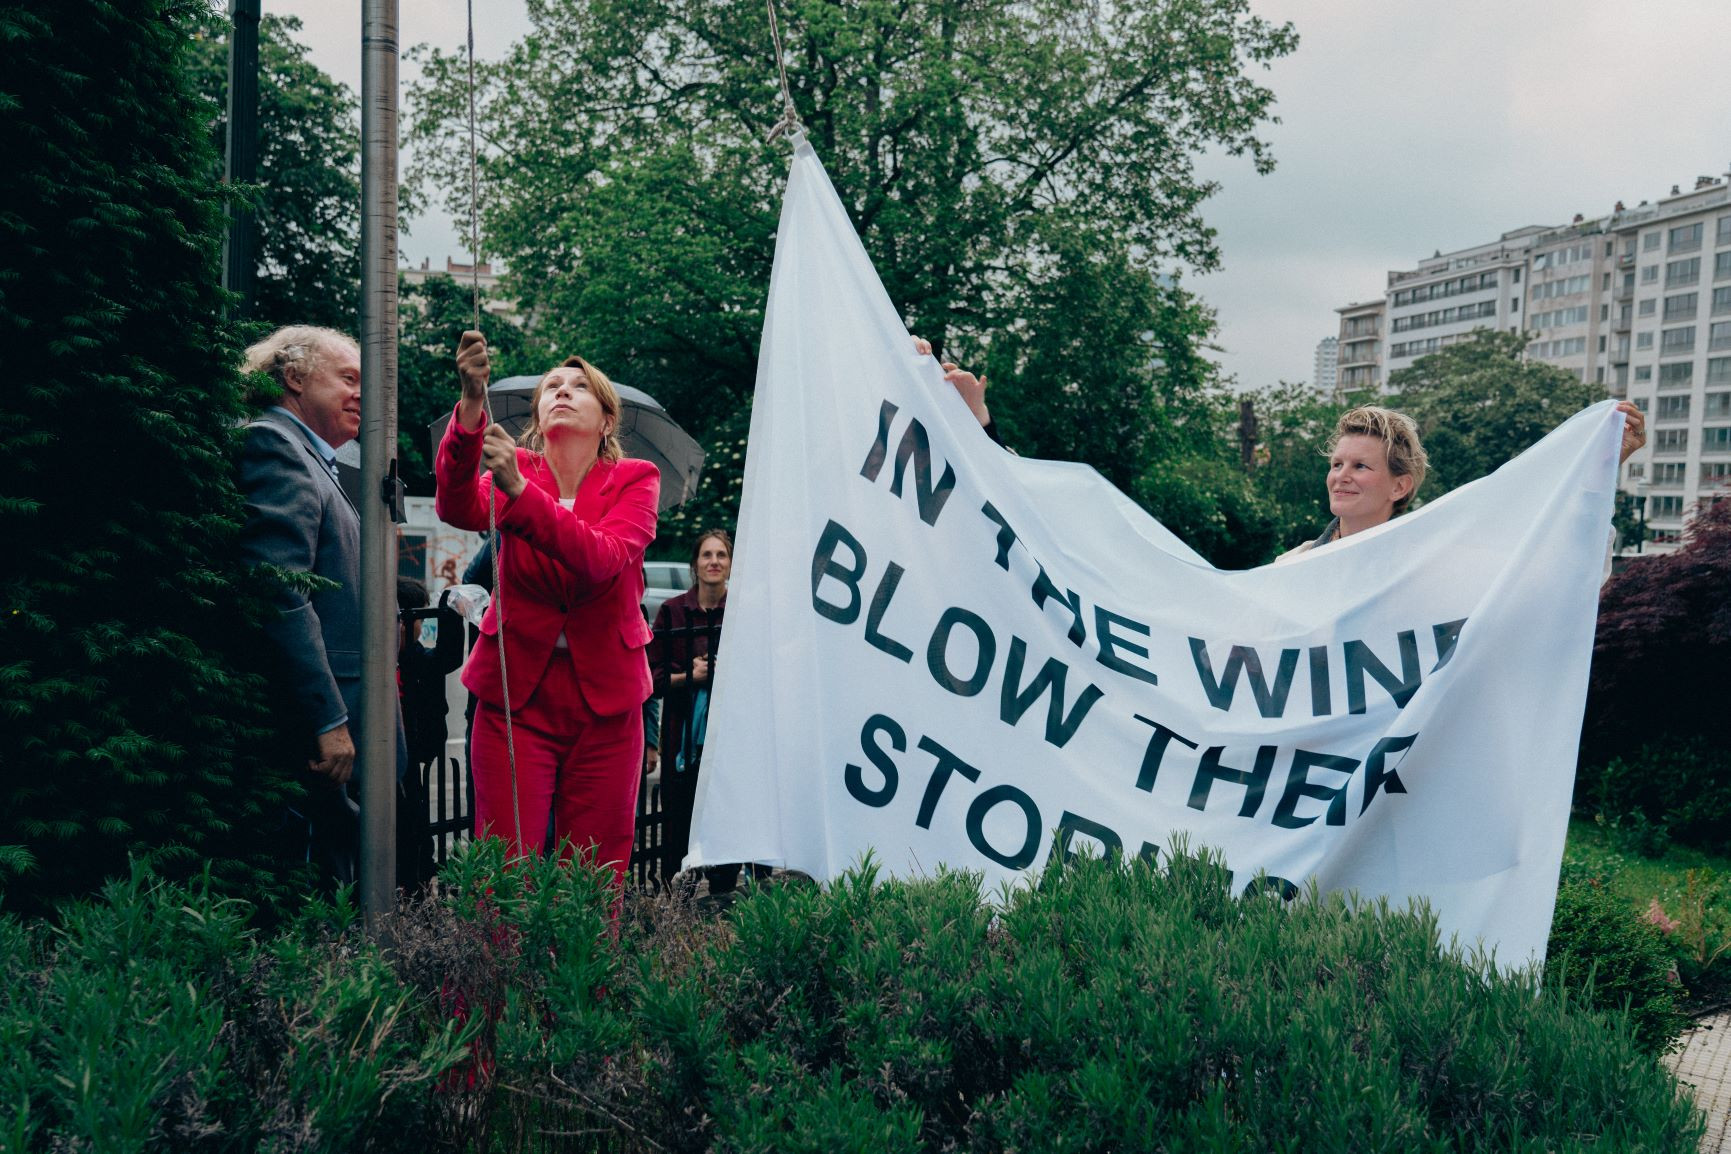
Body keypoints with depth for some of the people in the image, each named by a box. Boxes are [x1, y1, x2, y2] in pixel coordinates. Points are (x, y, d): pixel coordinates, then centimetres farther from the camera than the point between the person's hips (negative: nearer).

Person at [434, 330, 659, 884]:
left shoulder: (636, 480, 1)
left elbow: (604, 560, -19)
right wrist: (471, 407, -34)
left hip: (605, 698, 0)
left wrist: (520, 491, -29)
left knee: (596, 878, 5)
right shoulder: (514, 469, 4)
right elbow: (457, 508, -19)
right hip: (517, 690, 0)